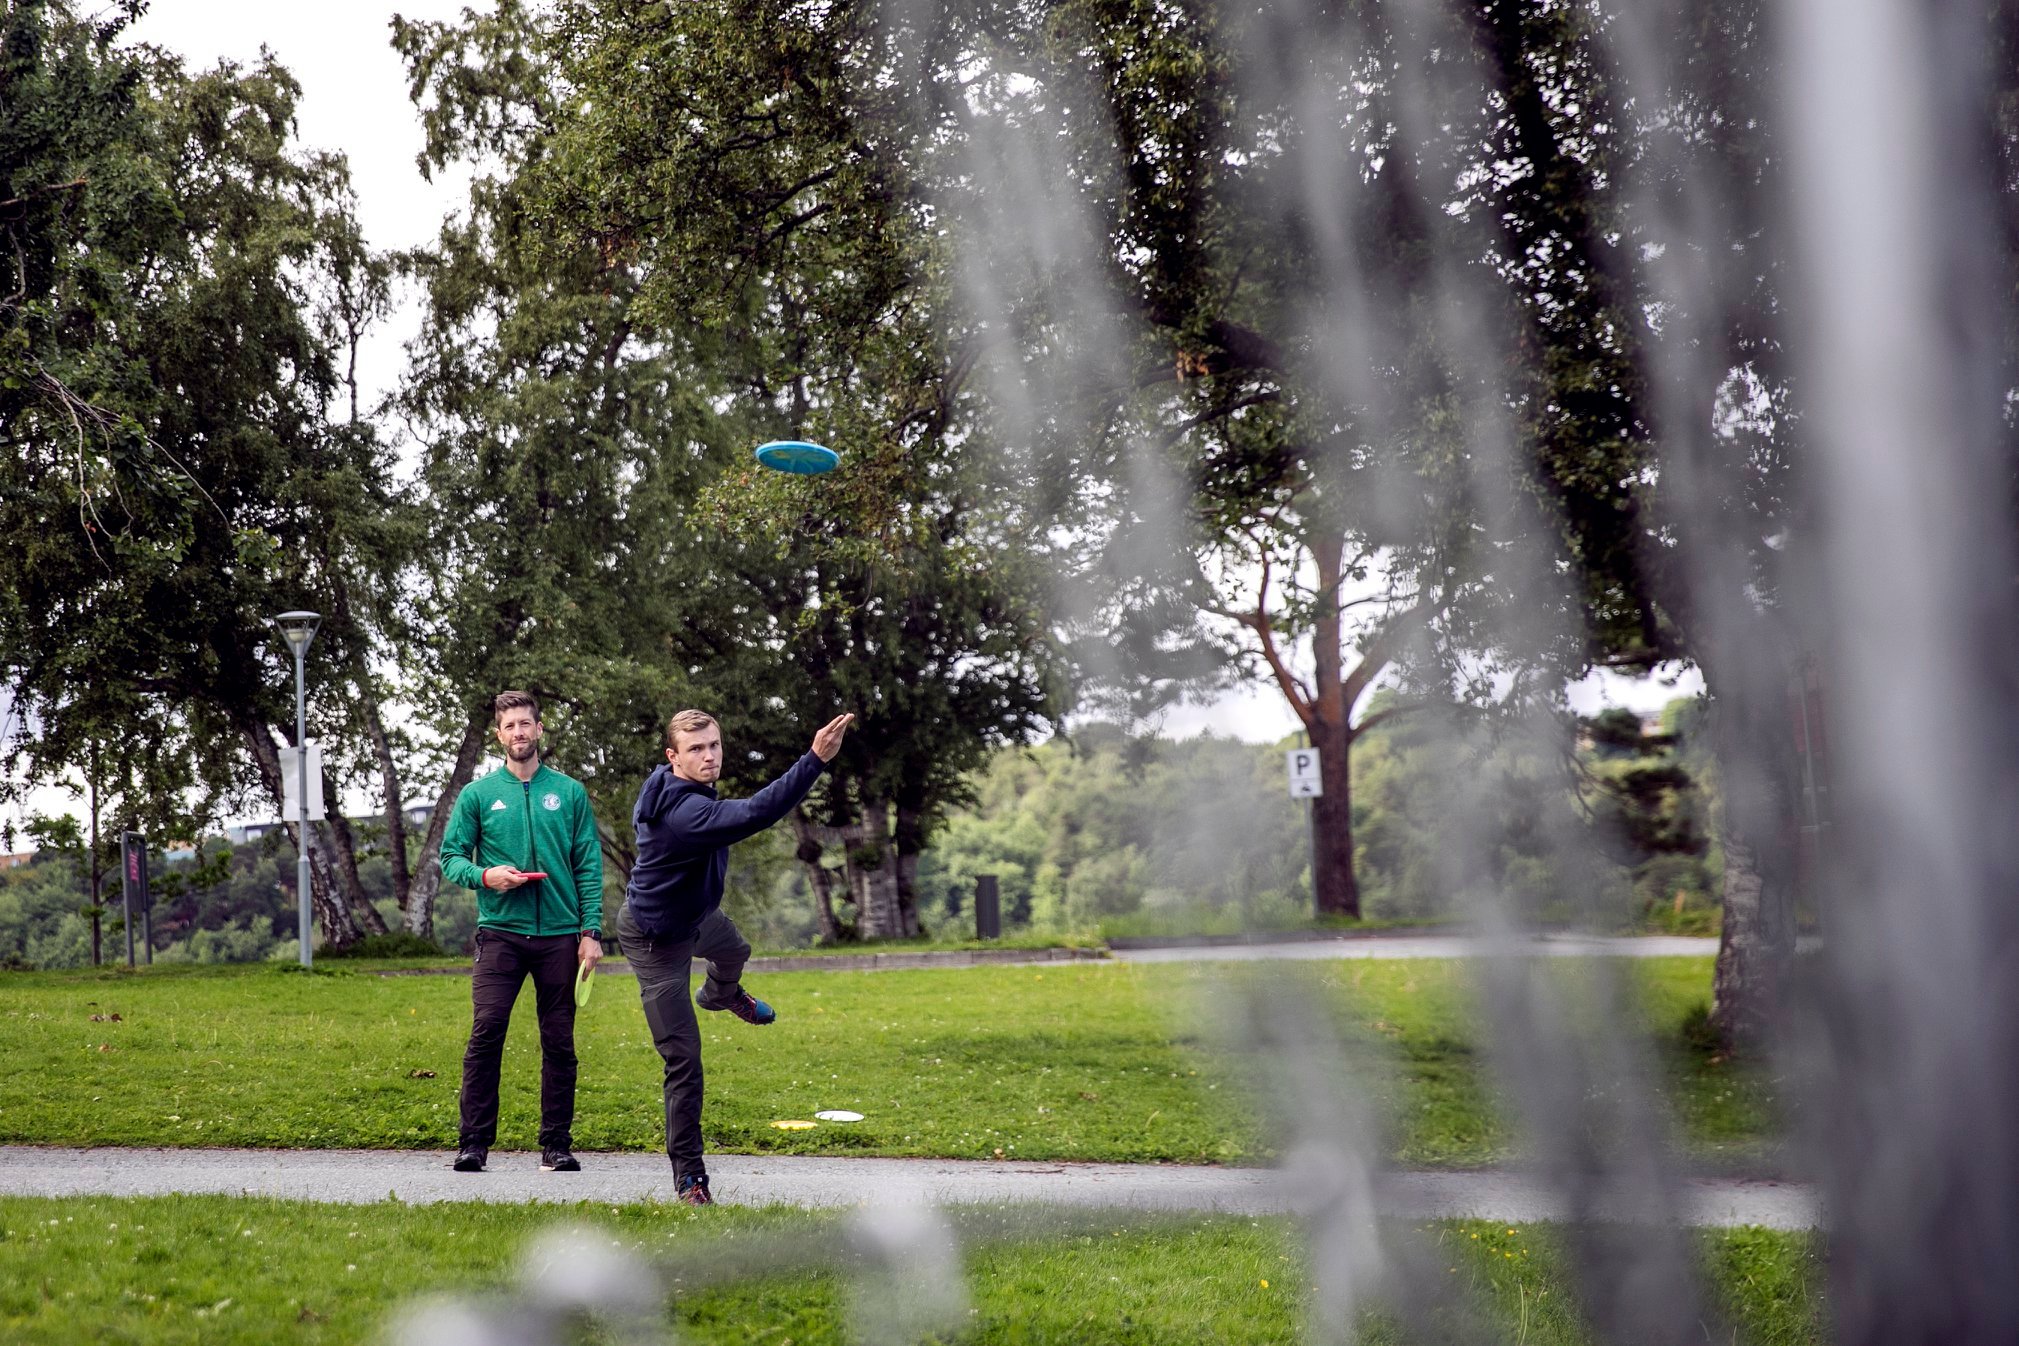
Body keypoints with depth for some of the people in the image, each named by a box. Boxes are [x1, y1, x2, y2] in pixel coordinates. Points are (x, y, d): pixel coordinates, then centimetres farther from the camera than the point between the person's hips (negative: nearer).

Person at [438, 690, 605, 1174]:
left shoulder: (569, 793, 8)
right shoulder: (478, 794, 7)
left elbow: (589, 866, 6)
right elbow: (450, 857, 7)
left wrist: (591, 930, -2)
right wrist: (484, 875, -13)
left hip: (559, 934, 1)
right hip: (500, 933, -1)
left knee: (559, 1043, 4)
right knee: (485, 1034, -10)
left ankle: (557, 1144, 11)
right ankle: (474, 1143, -4)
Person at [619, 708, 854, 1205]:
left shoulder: (667, 790, -12)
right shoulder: (683, 811, -43)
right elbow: (754, 814, -57)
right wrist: (816, 759, -62)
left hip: (694, 916, 10)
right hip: (657, 939, -10)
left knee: (733, 950, 40)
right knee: (684, 1059, -8)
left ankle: (722, 995, 77)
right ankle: (689, 1174, 1)